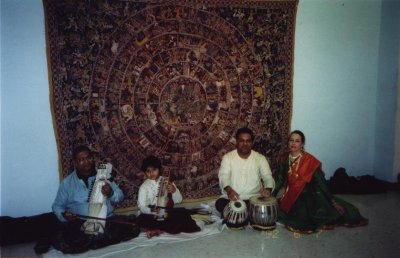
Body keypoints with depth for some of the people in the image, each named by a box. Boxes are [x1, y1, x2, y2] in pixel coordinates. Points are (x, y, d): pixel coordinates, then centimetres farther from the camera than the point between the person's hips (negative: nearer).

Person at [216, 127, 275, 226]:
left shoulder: (260, 158, 3)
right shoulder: (228, 157, 0)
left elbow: (267, 176, -6)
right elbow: (223, 176, -13)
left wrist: (268, 189, -32)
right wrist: (229, 190, -36)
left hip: (254, 198, 2)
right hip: (231, 197, -1)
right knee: (220, 203, -31)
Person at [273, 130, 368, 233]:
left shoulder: (309, 160, -12)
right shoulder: (284, 159, -1)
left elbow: (320, 182, -12)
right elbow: (279, 180, 3)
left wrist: (332, 201, -15)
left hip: (307, 195, -3)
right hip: (289, 196, 3)